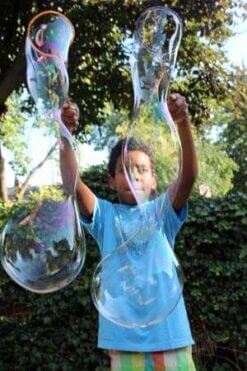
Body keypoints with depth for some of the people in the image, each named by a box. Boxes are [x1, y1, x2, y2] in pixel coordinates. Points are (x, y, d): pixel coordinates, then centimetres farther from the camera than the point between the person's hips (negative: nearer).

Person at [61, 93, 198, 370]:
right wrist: (65, 134, -27)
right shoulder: (105, 215, 5)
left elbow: (188, 176, -12)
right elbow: (72, 183, -11)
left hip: (171, 338, 1)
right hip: (125, 342, 0)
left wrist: (183, 123, -27)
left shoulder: (163, 212, 5)